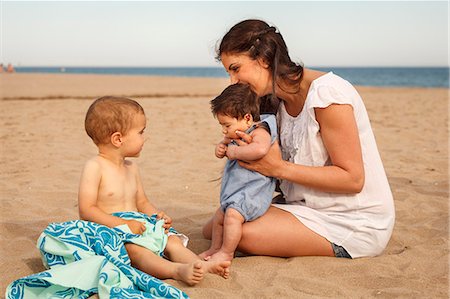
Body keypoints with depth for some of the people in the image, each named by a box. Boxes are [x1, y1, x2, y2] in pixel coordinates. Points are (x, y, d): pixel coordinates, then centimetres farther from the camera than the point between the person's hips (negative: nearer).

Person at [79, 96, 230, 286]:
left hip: (138, 230, 8)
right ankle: (178, 270, -53)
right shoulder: (95, 167, -11)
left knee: (172, 240, -8)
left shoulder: (131, 168, 14)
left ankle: (202, 265, -28)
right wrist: (124, 224, -23)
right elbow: (86, 210, -17)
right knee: (134, 248, -34)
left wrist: (156, 215, 0)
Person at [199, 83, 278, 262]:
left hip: (253, 189, -11)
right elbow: (227, 144, 29)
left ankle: (226, 252, -13)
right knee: (219, 217, 19)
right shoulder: (237, 135, 11)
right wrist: (221, 147, 5)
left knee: (232, 215, -25)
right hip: (235, 190, 11)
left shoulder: (260, 131, -19)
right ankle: (215, 249, 35)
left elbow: (260, 149, -42)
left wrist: (235, 152, -29)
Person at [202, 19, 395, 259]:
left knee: (244, 233, -26)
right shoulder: (277, 101, 7)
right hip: (311, 207, 8)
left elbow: (353, 179, -21)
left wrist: (279, 168, -22)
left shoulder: (326, 93, -20)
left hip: (354, 223, -8)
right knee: (213, 229, -4)